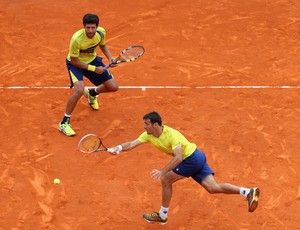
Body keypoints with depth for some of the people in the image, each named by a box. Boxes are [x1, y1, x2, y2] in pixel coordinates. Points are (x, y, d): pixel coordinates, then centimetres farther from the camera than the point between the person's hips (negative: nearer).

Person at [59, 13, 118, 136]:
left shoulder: (101, 32, -20)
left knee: (113, 87, 4)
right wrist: (94, 69, -26)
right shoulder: (77, 39, -35)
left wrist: (110, 58, -12)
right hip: (75, 63, -5)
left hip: (92, 60, 6)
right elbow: (74, 61, -25)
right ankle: (64, 123, -15)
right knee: (79, 90, -31)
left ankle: (92, 93, 39)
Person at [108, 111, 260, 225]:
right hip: (195, 159, 9)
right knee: (213, 188, 1)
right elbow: (132, 144, -7)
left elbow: (178, 158, -33)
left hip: (192, 159, -9)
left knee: (166, 180, -4)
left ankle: (162, 216, 10)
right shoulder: (148, 135, -2)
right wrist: (117, 148, -25)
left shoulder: (172, 135, -26)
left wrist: (162, 171, -39)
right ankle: (249, 192, -4)